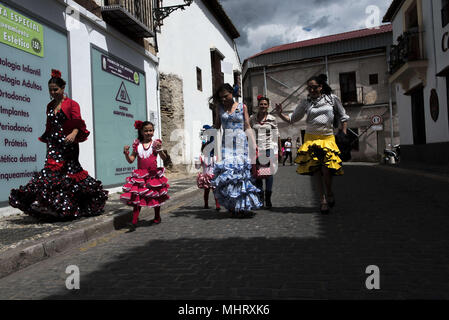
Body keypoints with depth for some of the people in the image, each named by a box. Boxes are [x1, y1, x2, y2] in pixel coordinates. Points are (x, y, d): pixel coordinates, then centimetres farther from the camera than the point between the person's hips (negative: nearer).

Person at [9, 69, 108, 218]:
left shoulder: (72, 104, 0)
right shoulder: (50, 106, 18)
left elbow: (78, 123, -11)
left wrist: (74, 133, -31)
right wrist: (47, 141, 20)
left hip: (67, 144, -5)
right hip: (53, 144, 5)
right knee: (51, 169, -6)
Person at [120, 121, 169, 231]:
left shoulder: (155, 143, -1)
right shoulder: (137, 144, 4)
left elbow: (164, 158, -9)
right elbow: (131, 160, 6)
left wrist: (160, 149, -26)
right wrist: (126, 153, -12)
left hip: (153, 174, -1)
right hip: (140, 175, 1)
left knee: (156, 196, 12)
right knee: (136, 197, -6)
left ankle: (157, 218, 32)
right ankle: (134, 222, -3)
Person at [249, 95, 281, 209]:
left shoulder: (272, 119, 5)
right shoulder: (252, 118, 7)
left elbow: (277, 135, 9)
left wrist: (279, 149, 8)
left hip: (269, 149, -1)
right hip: (256, 149, 1)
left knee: (269, 173, -4)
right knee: (257, 174, 2)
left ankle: (268, 199, 5)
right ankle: (260, 198, 13)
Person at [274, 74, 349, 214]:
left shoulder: (332, 98, 6)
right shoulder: (306, 103, 8)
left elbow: (343, 117, 14)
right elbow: (292, 119, 11)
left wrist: (344, 134, 6)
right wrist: (280, 114, -6)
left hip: (328, 138, -1)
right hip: (311, 139, 1)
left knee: (326, 168, -16)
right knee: (316, 170, -2)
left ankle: (329, 193, 12)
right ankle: (323, 199, 9)